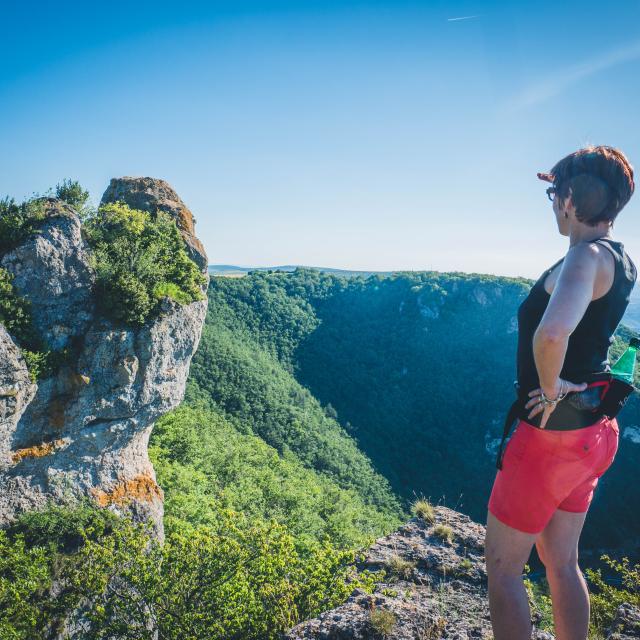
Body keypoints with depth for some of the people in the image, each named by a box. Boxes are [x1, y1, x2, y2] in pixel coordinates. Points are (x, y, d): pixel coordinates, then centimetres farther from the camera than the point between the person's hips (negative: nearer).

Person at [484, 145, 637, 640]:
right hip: (592, 430, 9)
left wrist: (550, 388, -25)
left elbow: (552, 333, -45)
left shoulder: (587, 257, -22)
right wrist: (568, 182, 37)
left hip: (552, 434, -9)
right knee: (562, 562, 22)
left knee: (502, 565, 8)